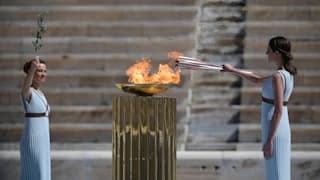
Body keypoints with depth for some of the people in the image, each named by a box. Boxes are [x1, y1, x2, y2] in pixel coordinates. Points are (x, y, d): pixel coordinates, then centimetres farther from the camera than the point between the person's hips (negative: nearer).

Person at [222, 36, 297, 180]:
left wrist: (269, 141, -21)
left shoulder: (278, 77, -18)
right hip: (282, 128, 9)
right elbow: (257, 80, 25)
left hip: (274, 130, -9)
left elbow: (278, 110, -22)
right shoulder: (287, 73, 10)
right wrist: (233, 70, 25)